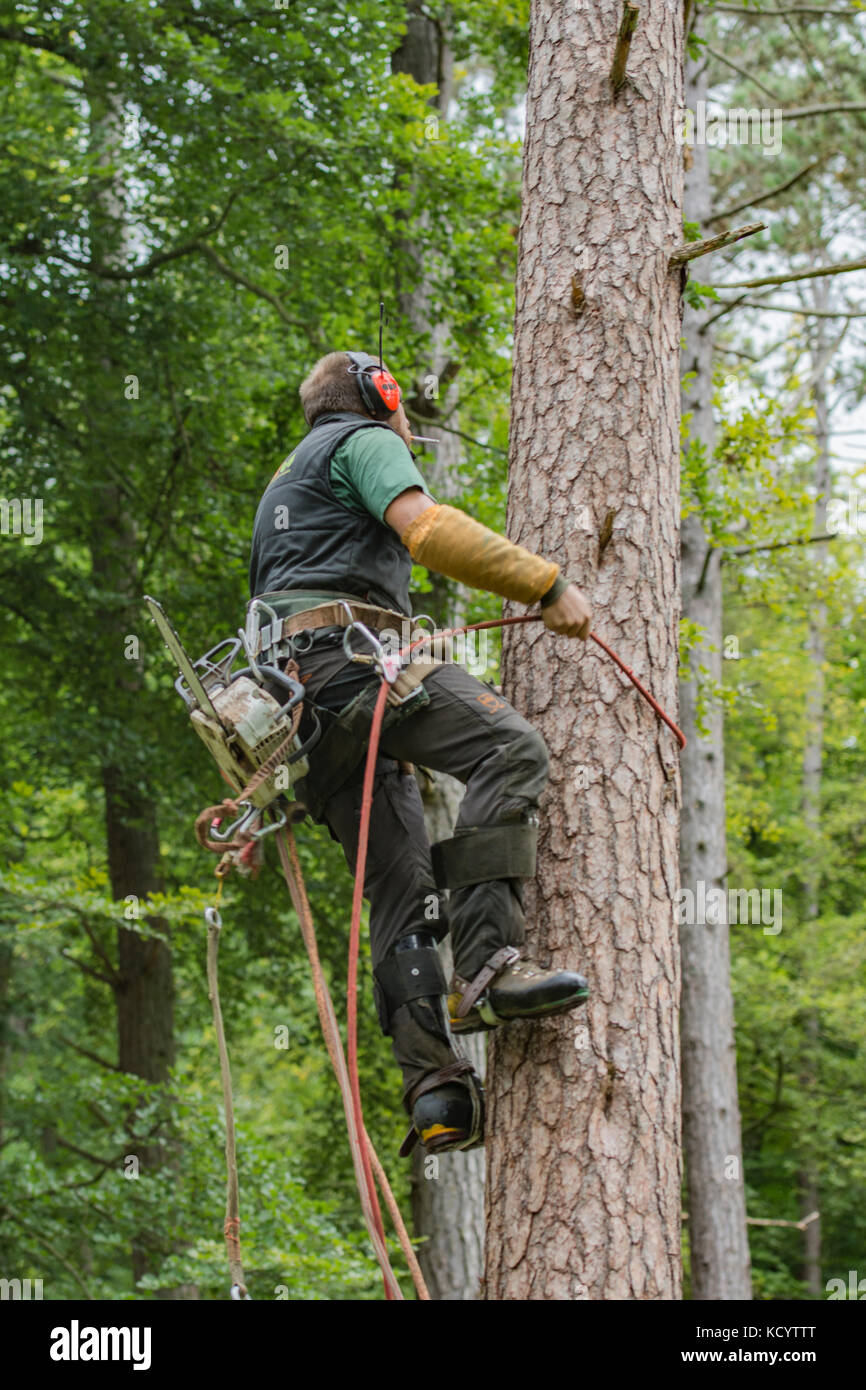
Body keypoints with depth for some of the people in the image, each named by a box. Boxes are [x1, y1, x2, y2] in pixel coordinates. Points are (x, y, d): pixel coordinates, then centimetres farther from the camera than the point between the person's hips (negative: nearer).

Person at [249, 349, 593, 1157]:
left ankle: (437, 1096, -13)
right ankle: (485, 966, -37)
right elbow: (425, 529, -9)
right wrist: (547, 584, -10)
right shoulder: (366, 441, 11)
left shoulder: (286, 482, 40)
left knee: (401, 889, 0)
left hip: (296, 693, 9)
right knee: (510, 750, -24)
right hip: (345, 649, -9)